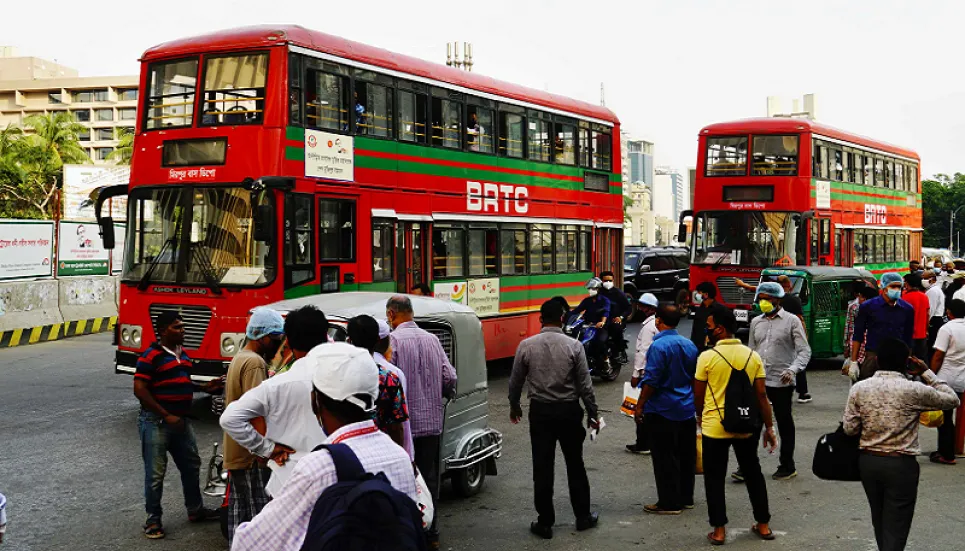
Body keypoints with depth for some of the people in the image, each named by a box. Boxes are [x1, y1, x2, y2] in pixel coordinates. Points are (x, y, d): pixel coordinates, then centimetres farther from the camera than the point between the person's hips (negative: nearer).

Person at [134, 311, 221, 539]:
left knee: (191, 465, 18)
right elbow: (140, 390, -19)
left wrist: (205, 387, 4)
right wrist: (166, 415, -20)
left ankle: (195, 509, 33)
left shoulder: (183, 354, 10)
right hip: (156, 422, -8)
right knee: (155, 473, 0)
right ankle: (153, 519, 13)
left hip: (181, 421, 8)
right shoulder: (151, 356, -16)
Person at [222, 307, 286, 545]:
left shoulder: (239, 358, 17)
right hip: (251, 453, -11)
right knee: (258, 515, -9)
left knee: (240, 512, 15)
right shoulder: (255, 363, -16)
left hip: (236, 452, 11)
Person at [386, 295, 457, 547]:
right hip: (432, 422, 5)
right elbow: (450, 378, 5)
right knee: (430, 477, 13)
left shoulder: (393, 340, -11)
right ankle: (431, 532, 20)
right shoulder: (432, 339, 6)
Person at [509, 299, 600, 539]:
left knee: (542, 468, 6)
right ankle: (583, 517, 24)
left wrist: (514, 406, 20)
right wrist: (592, 414, 5)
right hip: (569, 411, 0)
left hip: (540, 411, 0)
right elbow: (585, 385, -6)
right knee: (575, 465, 14)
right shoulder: (573, 346, -9)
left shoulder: (526, 346, -6)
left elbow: (515, 381, 3)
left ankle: (545, 523, 12)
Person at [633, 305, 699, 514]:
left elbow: (651, 381, -18)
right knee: (685, 455, 14)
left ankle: (669, 503, 4)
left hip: (662, 411, -8)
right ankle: (686, 498, 23)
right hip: (687, 410, 8)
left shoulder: (659, 346, -17)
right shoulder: (689, 345, 6)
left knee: (664, 458, 0)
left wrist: (640, 406, -10)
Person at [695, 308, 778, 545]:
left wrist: (700, 416, 16)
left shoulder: (707, 357, -11)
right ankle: (763, 525, 26)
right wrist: (769, 427, 6)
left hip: (714, 427, -4)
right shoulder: (752, 356, -1)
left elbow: (698, 394, -3)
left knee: (715, 479, 7)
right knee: (753, 473, 18)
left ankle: (719, 530, 8)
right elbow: (761, 395, -1)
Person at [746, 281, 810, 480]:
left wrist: (792, 369, -23)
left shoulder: (791, 321, -3)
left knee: (785, 424, 8)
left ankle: (787, 466, 20)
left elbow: (804, 351, -7)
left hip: (781, 382, -4)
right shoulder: (756, 322, 12)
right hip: (758, 380, 4)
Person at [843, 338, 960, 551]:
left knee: (879, 520, 22)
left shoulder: (859, 389, -5)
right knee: (896, 528, 2)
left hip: (868, 461, 4)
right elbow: (952, 400, 3)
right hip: (901, 465, -4)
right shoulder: (914, 390, -12)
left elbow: (850, 429, -2)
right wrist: (926, 373, 6)